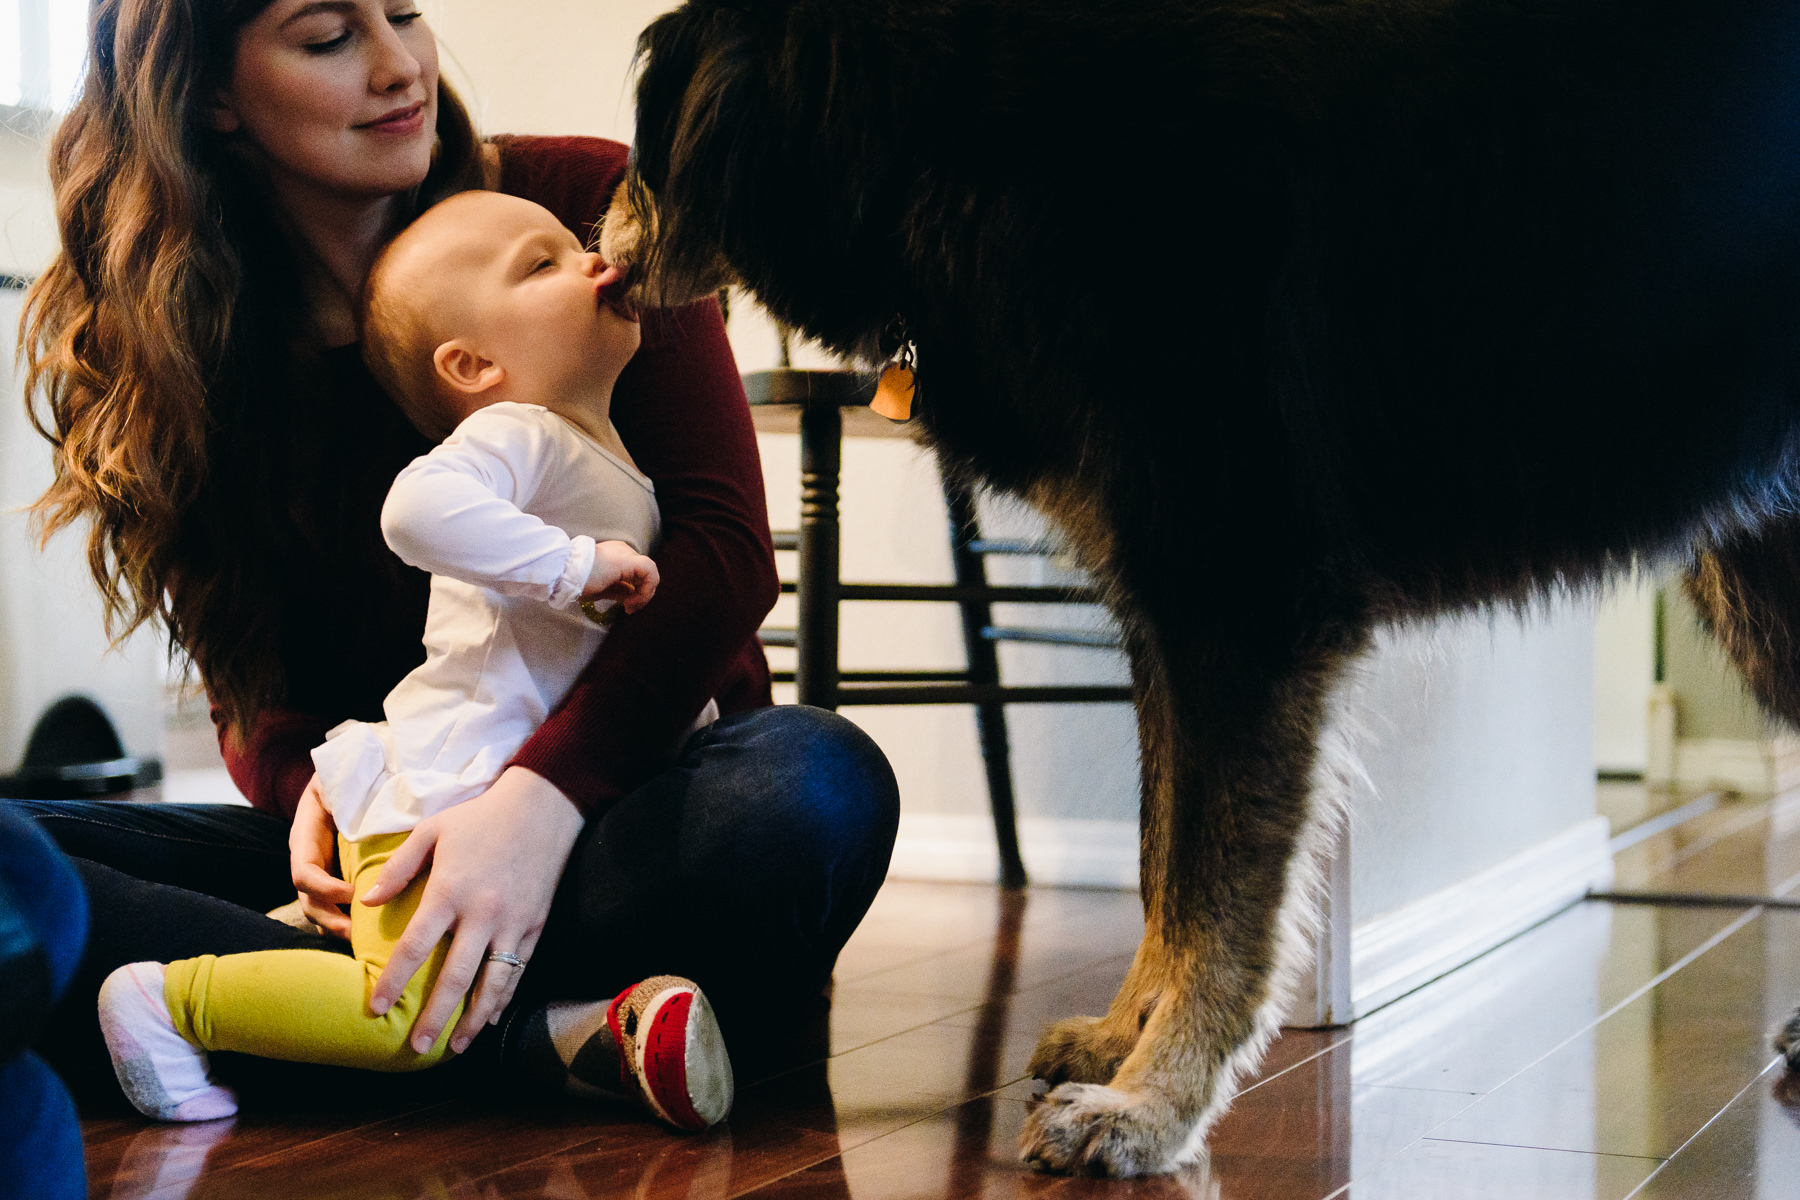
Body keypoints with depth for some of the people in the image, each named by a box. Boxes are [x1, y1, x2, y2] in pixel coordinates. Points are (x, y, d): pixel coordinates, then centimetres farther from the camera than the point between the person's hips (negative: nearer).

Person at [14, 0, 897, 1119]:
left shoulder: (587, 199, -4)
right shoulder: (170, 340, 5)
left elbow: (726, 540, -13)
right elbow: (248, 673, 6)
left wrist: (541, 797, -28)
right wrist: (306, 786, -19)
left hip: (607, 793, -2)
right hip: (370, 829, 2)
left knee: (815, 785, -36)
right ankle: (537, 1037, -31)